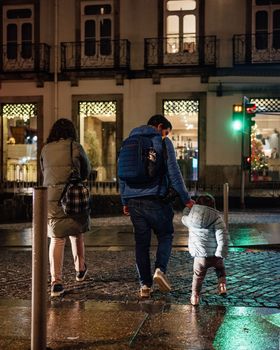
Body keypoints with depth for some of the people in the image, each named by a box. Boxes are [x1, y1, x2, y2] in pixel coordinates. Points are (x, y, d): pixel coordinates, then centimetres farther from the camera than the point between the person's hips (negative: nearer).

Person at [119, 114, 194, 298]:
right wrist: (186, 198, 0)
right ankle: (160, 269, -10)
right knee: (165, 235, 12)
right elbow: (173, 172, -5)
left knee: (141, 242, 9)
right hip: (155, 198, -4)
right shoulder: (163, 142, 0)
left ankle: (145, 285, 8)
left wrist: (125, 201, 23)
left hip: (133, 200, 5)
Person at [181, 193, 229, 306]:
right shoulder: (216, 218, -8)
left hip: (200, 255, 1)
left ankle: (195, 296, 14)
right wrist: (221, 254, -14)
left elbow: (184, 218, 26)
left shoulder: (190, 218, 0)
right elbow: (223, 237, -16)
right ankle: (222, 284, 13)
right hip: (215, 255, 0)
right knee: (220, 269, 29)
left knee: (198, 276, 17)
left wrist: (188, 207, 42)